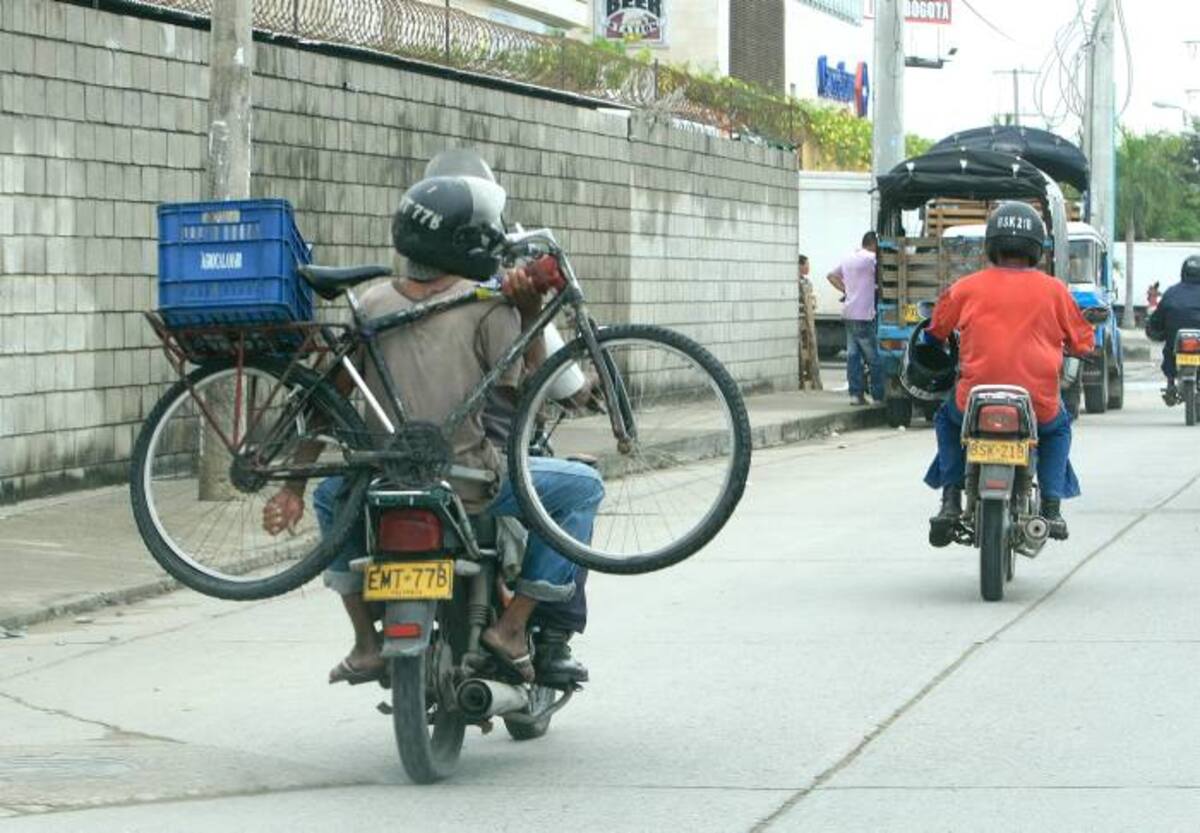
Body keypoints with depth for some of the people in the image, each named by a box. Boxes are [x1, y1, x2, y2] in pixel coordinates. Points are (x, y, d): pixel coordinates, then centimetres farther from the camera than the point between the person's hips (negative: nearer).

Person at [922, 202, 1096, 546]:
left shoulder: (966, 288, 2)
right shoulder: (1053, 290, 1)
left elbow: (934, 333, 16)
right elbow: (1083, 343, 10)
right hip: (1039, 404, 0)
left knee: (948, 418, 33)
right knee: (1058, 427, 34)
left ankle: (951, 498, 17)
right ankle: (1051, 505, 18)